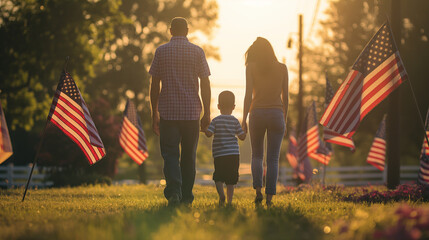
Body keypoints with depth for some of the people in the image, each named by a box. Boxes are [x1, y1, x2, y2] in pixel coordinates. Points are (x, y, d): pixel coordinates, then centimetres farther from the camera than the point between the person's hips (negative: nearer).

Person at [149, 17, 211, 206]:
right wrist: (207, 113, 5)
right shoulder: (197, 52, 3)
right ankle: (187, 197, 14)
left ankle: (173, 192, -21)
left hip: (168, 112, -1)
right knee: (188, 156, 11)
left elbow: (154, 85, 3)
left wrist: (154, 113, 9)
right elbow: (205, 84, 0)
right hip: (191, 112, 1)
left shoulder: (161, 51, 3)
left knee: (170, 154, -1)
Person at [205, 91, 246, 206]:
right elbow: (242, 136, 3)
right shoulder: (235, 121, 3)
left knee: (218, 177, 7)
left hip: (219, 154, -1)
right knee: (231, 179, 8)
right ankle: (229, 200, 6)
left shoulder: (216, 120, -2)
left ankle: (221, 194, -16)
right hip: (234, 153, 1)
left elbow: (208, 133, -10)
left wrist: (204, 128, 12)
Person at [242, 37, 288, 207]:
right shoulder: (282, 68, 5)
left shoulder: (251, 67, 0)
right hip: (276, 114, 0)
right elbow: (285, 97, 6)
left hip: (257, 113, 0)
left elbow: (248, 94, -7)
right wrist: (284, 120, 14)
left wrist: (244, 119, -5)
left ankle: (258, 191, -1)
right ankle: (269, 197, -5)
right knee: (273, 159, 3)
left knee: (257, 155, 16)